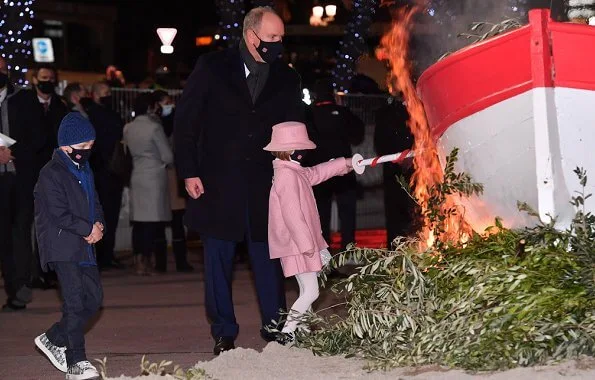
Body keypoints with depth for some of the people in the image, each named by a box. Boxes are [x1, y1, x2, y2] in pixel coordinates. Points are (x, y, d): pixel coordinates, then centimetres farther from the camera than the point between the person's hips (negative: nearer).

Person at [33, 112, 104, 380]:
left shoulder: (85, 171, 17)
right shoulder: (51, 174, -11)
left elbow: (94, 202, 23)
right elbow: (59, 214, -16)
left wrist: (99, 223, 1)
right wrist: (88, 229, -13)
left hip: (84, 246, 9)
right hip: (62, 247, -9)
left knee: (94, 297, 7)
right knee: (74, 302, -11)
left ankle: (53, 339, 20)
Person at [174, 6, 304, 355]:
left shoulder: (287, 79, 6)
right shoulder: (212, 67, -1)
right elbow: (185, 121, 0)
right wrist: (189, 172, -5)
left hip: (265, 185, 1)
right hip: (217, 183, -1)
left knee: (269, 258, 3)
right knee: (219, 259, 5)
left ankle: (276, 330, 12)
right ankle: (224, 333, 15)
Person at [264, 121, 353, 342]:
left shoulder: (294, 172, 12)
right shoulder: (287, 176, -19)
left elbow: (314, 174, 29)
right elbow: (292, 214, -24)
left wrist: (344, 164, 30)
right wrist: (306, 243, -22)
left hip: (302, 243, 11)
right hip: (297, 245, -11)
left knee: (307, 291, 15)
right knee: (310, 292, -9)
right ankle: (287, 332, -10)